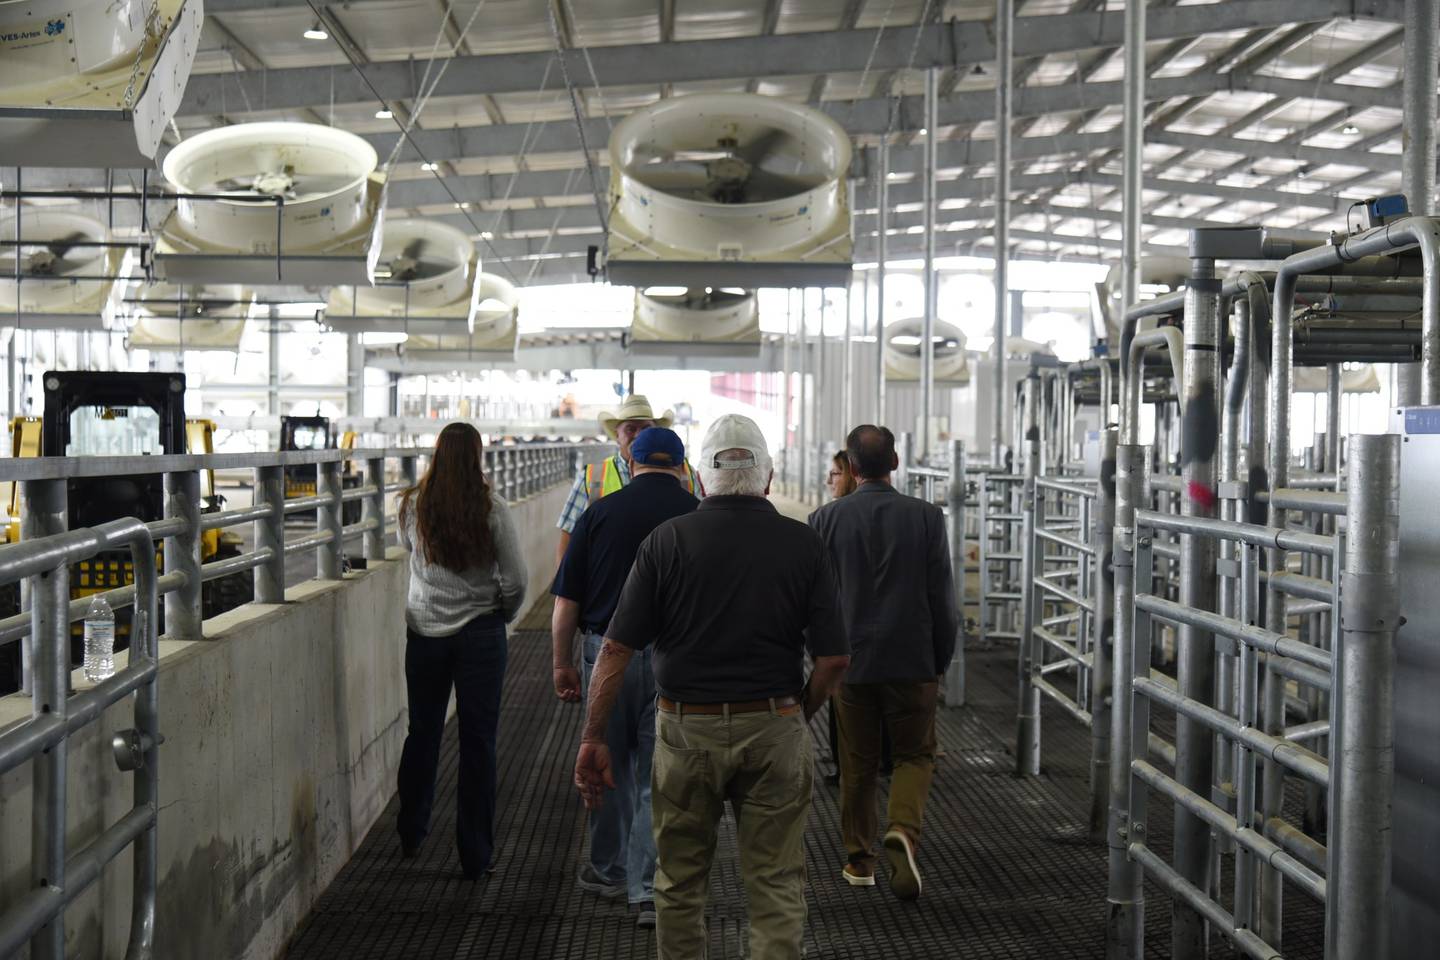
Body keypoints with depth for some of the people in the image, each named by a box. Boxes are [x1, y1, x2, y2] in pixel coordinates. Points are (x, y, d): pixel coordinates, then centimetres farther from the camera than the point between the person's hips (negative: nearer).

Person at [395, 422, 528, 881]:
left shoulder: (412, 506, -3)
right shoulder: (491, 509, -12)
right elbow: (515, 582, -9)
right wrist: (502, 615, 9)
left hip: (424, 632, 3)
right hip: (480, 633, -3)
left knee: (422, 733, 18)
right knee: (478, 741, 5)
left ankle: (410, 835, 33)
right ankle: (475, 856, 10)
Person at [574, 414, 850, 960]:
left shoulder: (667, 540, -4)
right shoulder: (802, 544, -2)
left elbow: (617, 649, -7)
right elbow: (834, 658, -5)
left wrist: (592, 738, -1)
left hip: (686, 730, 0)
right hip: (773, 730, 0)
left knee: (680, 883, 16)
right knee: (776, 887, 7)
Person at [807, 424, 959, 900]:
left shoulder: (826, 519, -5)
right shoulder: (926, 517, -6)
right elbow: (942, 596, -4)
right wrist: (941, 658, 7)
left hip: (850, 660, 1)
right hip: (913, 660, -1)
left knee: (857, 763, 13)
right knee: (915, 755, 12)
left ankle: (859, 861, 21)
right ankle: (903, 831, -12)